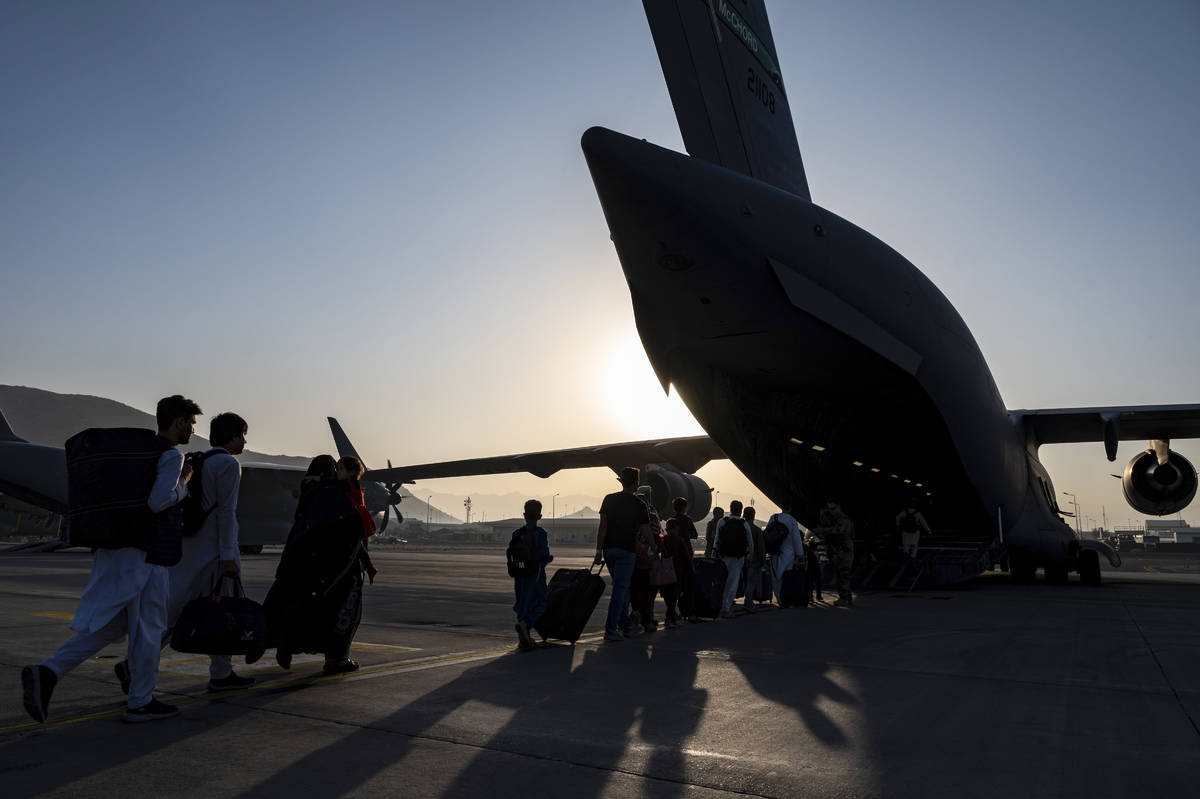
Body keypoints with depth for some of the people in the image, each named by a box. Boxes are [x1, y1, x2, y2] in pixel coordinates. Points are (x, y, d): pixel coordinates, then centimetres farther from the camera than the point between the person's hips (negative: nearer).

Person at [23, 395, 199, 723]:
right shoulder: (171, 456, -10)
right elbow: (158, 501, -22)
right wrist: (183, 483, -5)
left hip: (112, 548, 8)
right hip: (144, 552, -8)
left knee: (109, 625, 15)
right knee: (148, 627, 4)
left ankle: (47, 671, -3)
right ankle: (140, 702, 14)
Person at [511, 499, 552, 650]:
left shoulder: (516, 533, 4)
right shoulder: (541, 533, -9)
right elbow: (544, 556, -14)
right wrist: (550, 558, 8)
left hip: (519, 575, 5)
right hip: (536, 575, -5)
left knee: (522, 604, 13)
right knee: (539, 604, 4)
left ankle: (523, 638, 13)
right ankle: (525, 624, -21)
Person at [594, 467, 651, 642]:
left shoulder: (609, 499, 4)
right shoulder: (639, 505, -4)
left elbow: (602, 527, -1)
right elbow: (646, 533, 0)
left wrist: (599, 550, 1)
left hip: (608, 549, 4)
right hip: (626, 550, -4)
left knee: (621, 588, 17)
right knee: (620, 589, -2)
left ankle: (626, 626, 24)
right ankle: (610, 629, -6)